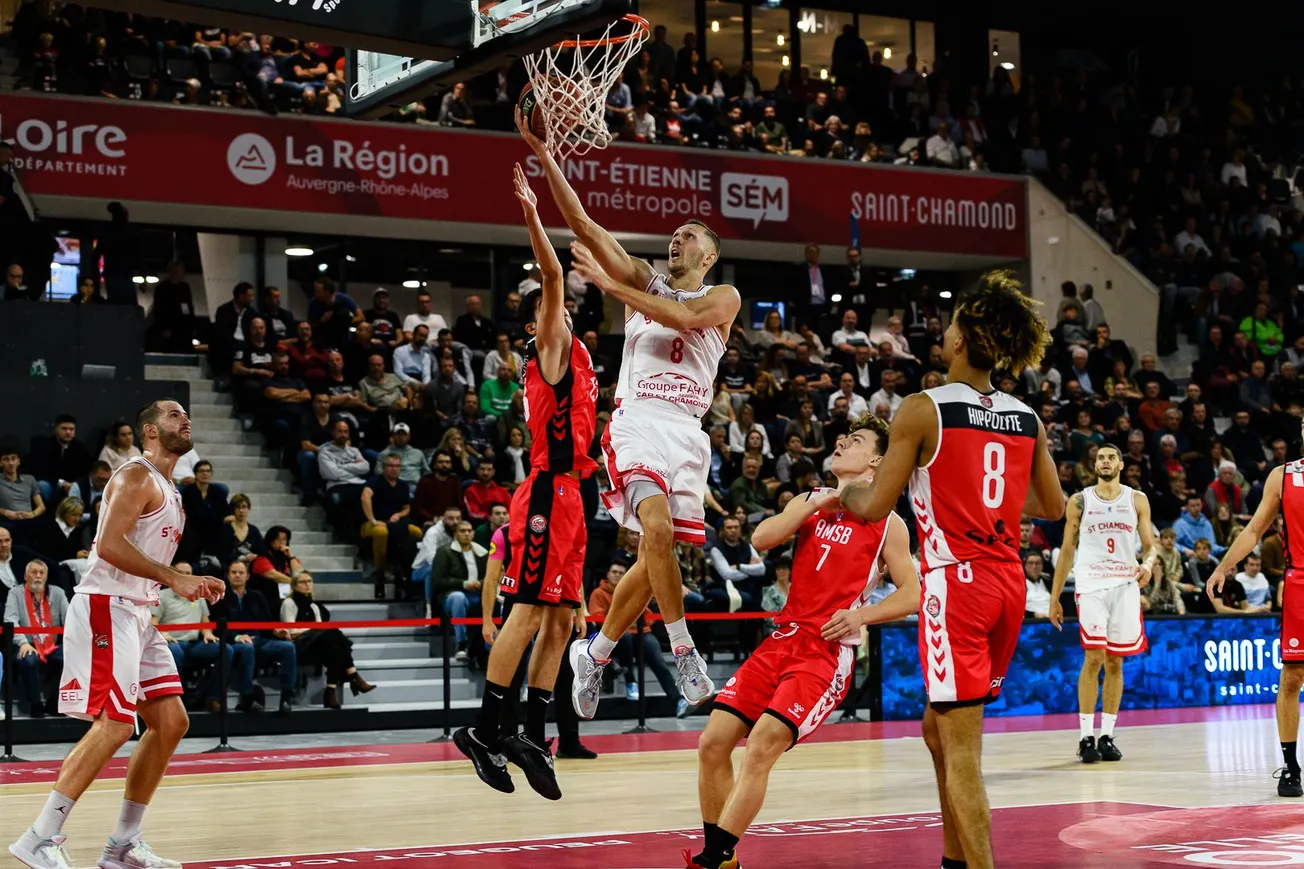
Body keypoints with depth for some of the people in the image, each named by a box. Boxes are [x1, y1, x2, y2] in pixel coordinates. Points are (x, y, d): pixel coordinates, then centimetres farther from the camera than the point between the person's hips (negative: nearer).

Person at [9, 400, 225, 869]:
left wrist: (192, 584, 14)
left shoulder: (168, 491, 21)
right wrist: (173, 577, -22)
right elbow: (109, 545, -22)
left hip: (138, 614, 10)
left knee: (171, 721, 6)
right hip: (106, 607, -10)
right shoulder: (136, 477, -9)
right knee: (114, 725, -16)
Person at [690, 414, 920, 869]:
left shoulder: (886, 523, 2)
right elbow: (762, 538, -1)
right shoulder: (811, 502, 15)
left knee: (761, 747, -21)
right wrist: (817, 503, -7)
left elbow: (912, 595, -1)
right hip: (782, 640, 5)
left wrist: (861, 615, -15)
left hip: (829, 652, -5)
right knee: (713, 742, -3)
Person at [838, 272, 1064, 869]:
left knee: (961, 750, -6)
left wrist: (846, 492, 15)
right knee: (939, 726, 22)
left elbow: (875, 507, -7)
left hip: (955, 582, -7)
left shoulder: (923, 410, -9)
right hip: (1009, 581, 7)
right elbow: (1052, 508, 18)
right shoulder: (1027, 420, 8)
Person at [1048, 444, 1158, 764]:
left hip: (1126, 585, 2)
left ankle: (1107, 736, 10)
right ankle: (1086, 737, -8)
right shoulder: (1080, 501, 6)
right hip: (1091, 585, -2)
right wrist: (1054, 597, 5)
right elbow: (1067, 551, 8)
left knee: (1115, 662, 5)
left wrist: (1148, 564, -17)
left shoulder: (1137, 500, 8)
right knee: (1093, 657, -11)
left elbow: (1150, 546, 7)